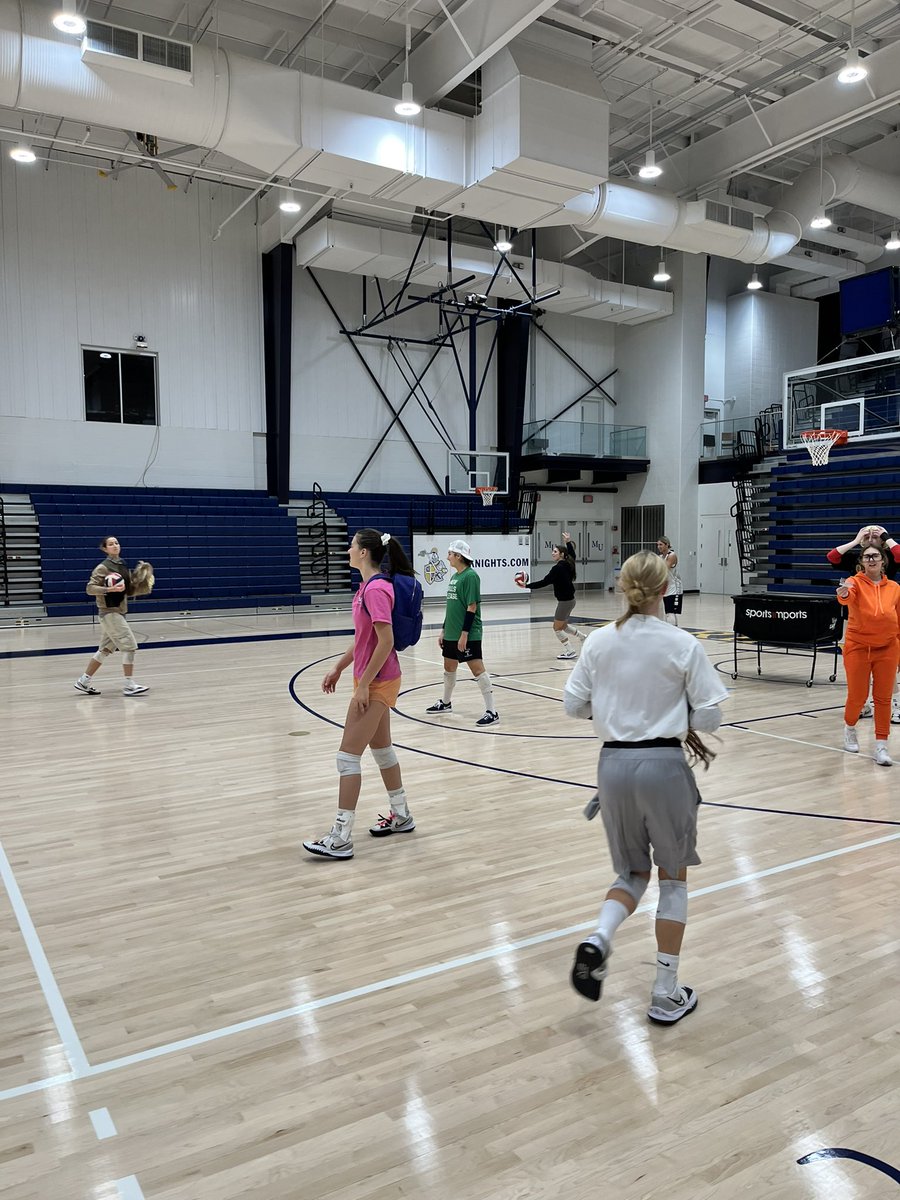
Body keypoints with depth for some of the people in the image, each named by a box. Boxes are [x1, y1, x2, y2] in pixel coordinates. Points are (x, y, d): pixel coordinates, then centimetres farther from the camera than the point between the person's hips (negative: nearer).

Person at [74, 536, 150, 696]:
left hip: (118, 612, 8)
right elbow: (90, 588, -14)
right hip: (109, 612, -8)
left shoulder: (123, 566, 13)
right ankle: (129, 685, -6)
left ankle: (84, 681, 21)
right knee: (130, 646, -11)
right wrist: (109, 589, -25)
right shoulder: (103, 567, -9)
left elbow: (129, 592, 17)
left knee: (105, 649, 12)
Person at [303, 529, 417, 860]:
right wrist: (338, 668, 17)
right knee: (382, 748, 20)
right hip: (372, 680, 10)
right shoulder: (368, 586, 8)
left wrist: (364, 684, -21)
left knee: (348, 756, -6)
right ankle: (401, 816, 34)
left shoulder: (376, 589, -21)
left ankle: (341, 838, 0)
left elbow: (386, 641, -25)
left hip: (376, 683, -10)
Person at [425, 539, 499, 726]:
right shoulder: (454, 577, 12)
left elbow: (472, 607, -18)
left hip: (468, 635, -9)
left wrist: (464, 633, -21)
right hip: (451, 633, 9)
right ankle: (445, 703, 38)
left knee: (477, 669, -9)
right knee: (449, 667, 20)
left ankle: (491, 712, -6)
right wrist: (444, 630, 19)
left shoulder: (470, 576, -14)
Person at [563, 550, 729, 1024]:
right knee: (672, 878, 16)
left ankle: (598, 939, -7)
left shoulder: (599, 641, -1)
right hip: (664, 765, -3)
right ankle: (666, 995, 22)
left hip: (614, 764, 3)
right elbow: (709, 717, -7)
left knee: (632, 873, 21)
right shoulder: (682, 644, -10)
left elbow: (573, 704, 4)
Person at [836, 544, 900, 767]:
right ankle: (849, 728, 34)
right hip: (858, 647, -2)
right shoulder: (856, 582, -7)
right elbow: (847, 598, -31)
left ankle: (881, 746, 13)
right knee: (857, 697, 4)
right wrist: (843, 593, -55)